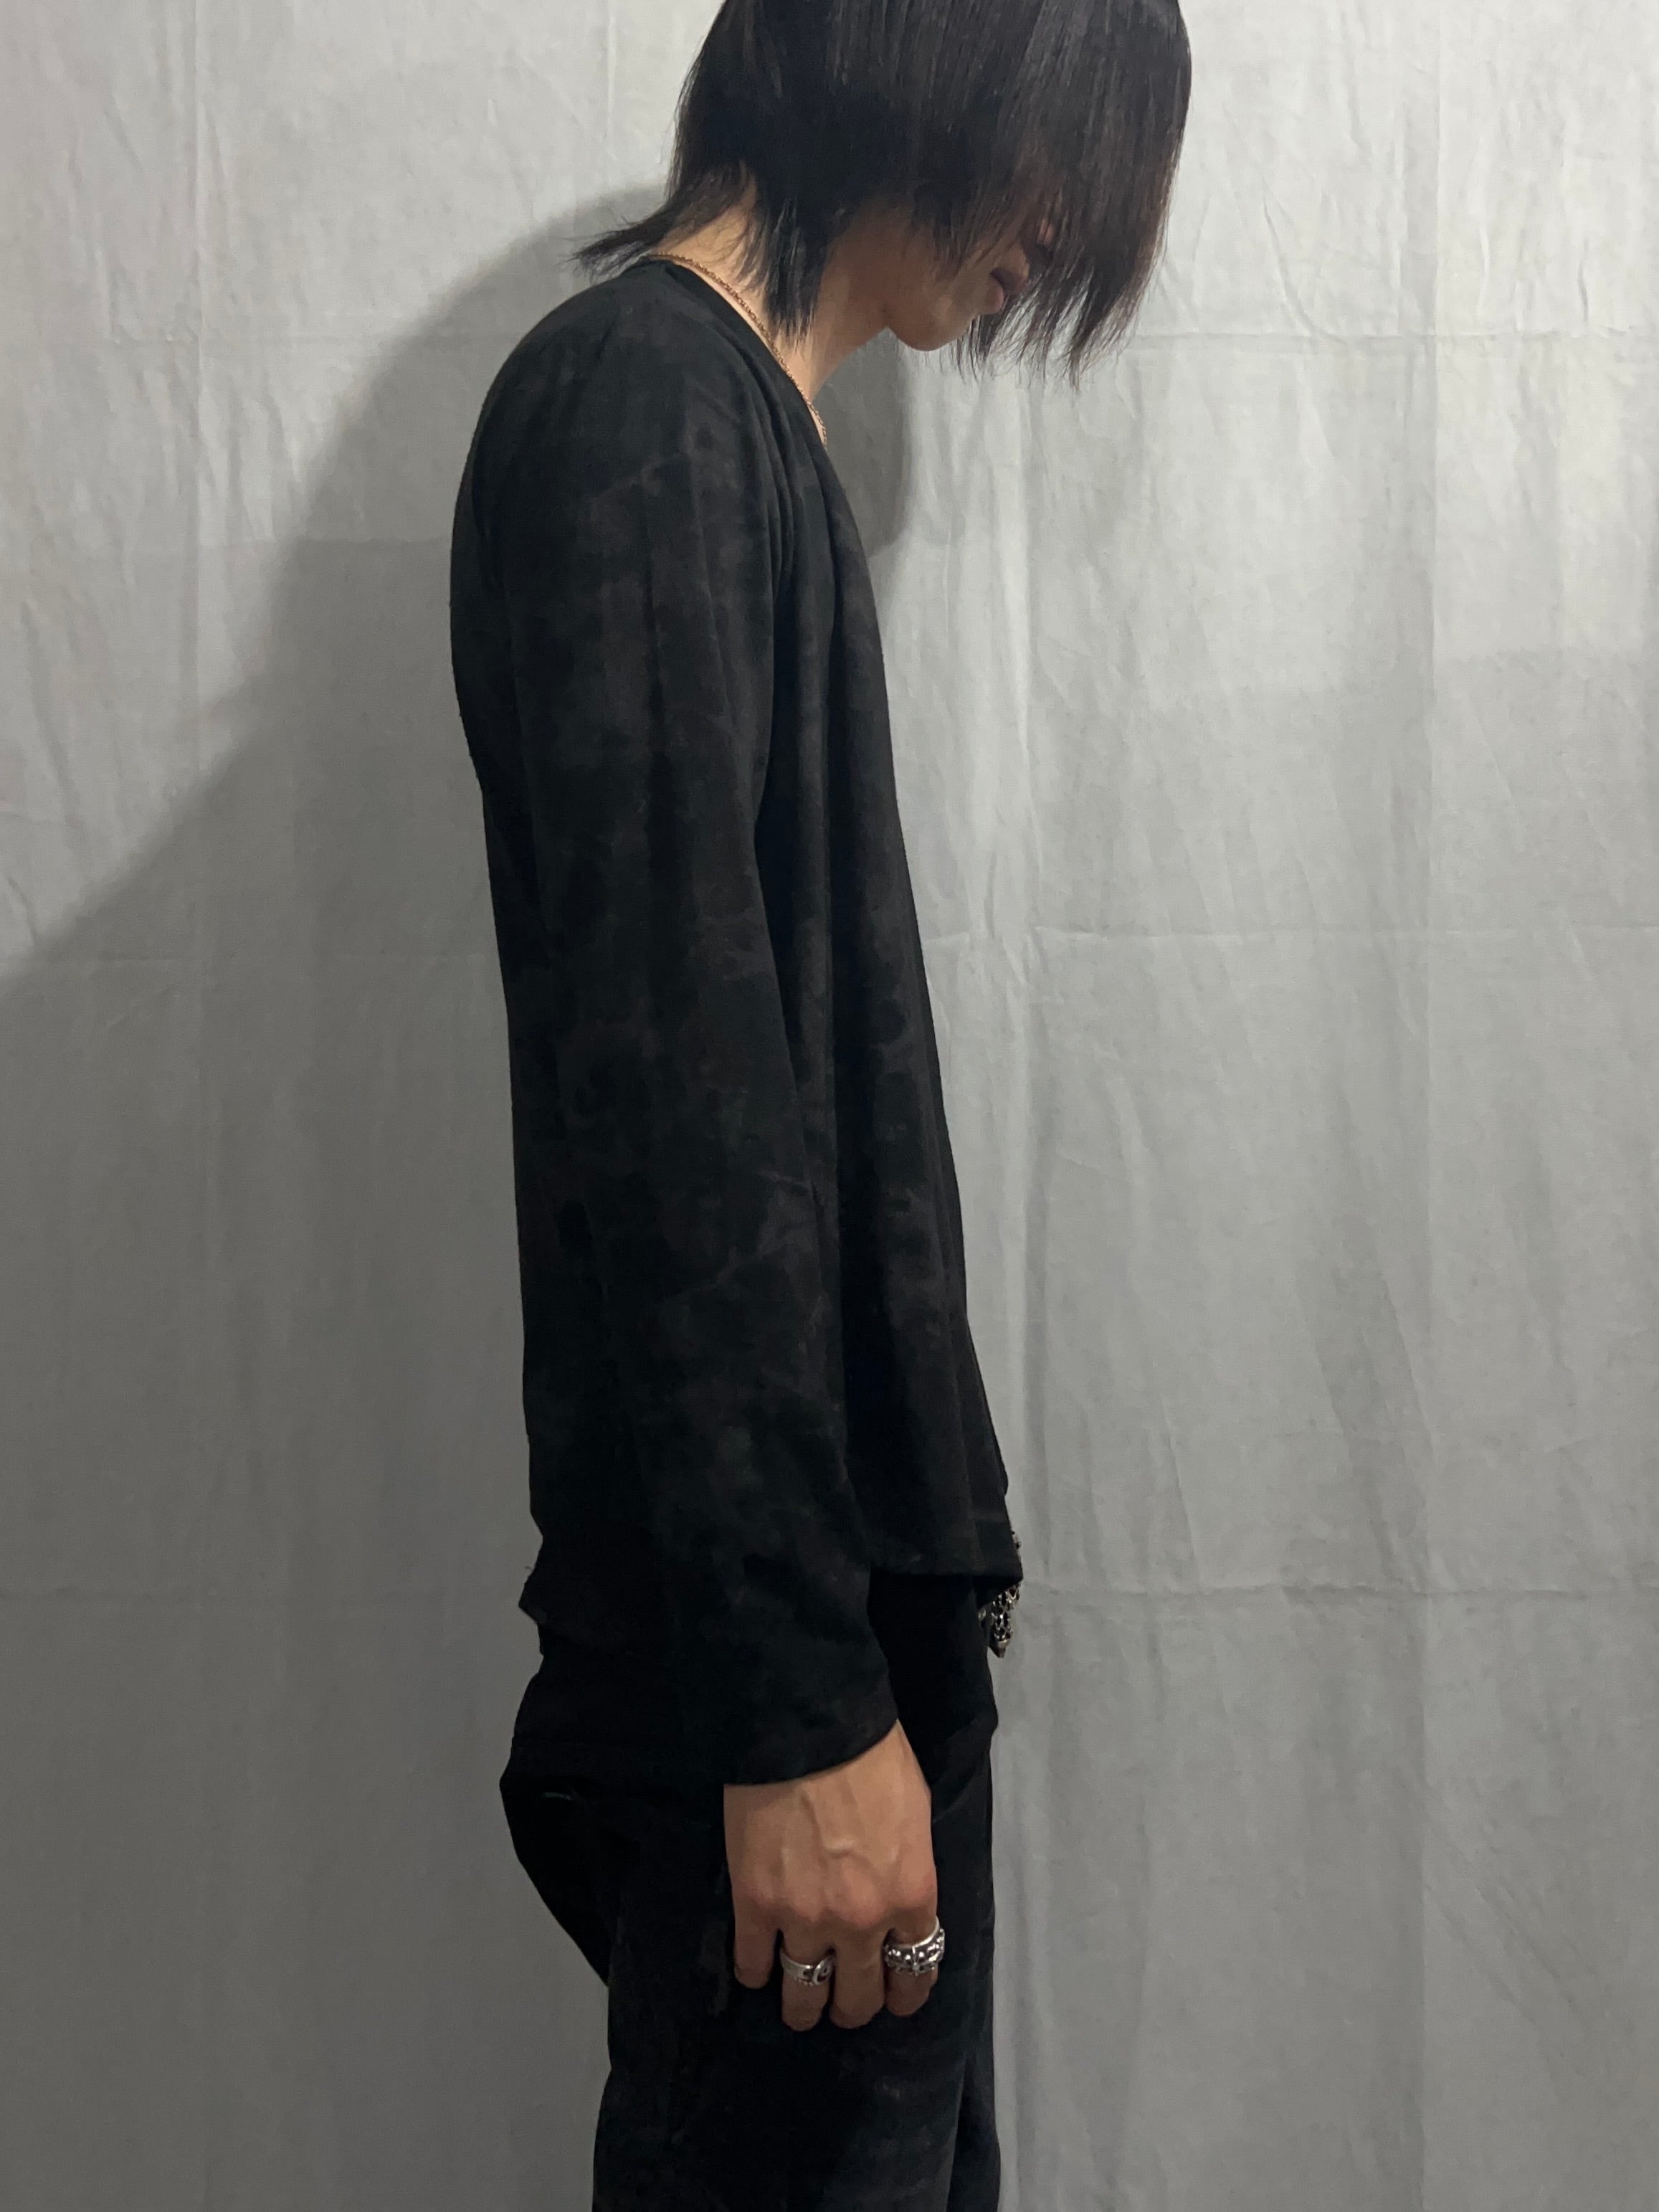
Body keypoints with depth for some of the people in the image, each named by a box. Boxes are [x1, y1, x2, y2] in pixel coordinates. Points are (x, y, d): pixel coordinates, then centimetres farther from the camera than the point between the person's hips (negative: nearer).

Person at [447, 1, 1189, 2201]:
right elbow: (665, 1074, -21)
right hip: (768, 1614, -9)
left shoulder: (735, 415, 17)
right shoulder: (647, 398, -12)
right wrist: (796, 1697, -22)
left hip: (855, 1582, 9)